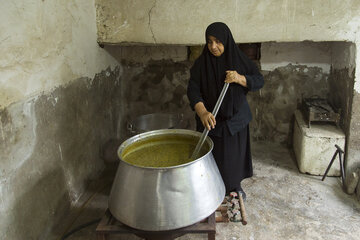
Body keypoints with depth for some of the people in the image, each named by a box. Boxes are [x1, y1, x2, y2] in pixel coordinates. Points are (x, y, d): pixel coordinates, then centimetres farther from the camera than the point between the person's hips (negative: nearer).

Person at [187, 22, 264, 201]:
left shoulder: (239, 59, -6)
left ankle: (235, 185, 38)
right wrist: (202, 112, -35)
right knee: (213, 157, 7)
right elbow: (193, 89, -17)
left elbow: (259, 80, -6)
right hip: (211, 119, -1)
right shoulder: (201, 63, -8)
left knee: (235, 154, 14)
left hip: (236, 119, 1)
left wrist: (239, 78, -26)